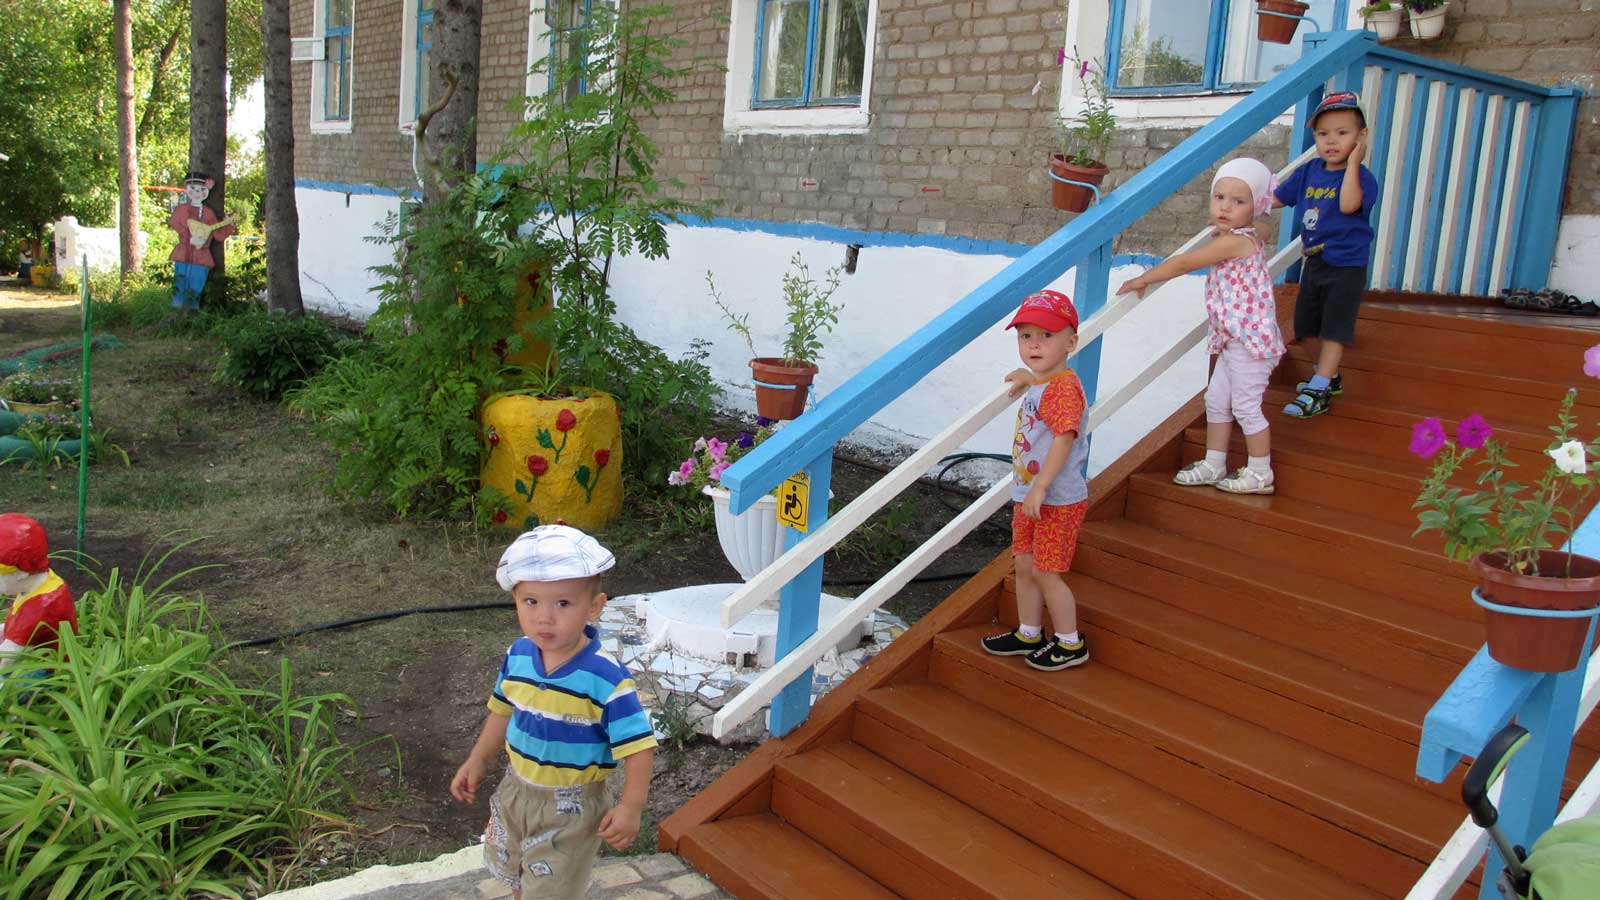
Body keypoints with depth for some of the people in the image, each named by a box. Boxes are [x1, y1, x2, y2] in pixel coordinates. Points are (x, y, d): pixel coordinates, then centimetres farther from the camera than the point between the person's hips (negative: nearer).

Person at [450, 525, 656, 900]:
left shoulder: (605, 678, -29)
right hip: (517, 791, 6)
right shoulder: (518, 657, -10)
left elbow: (637, 745, -25)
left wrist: (631, 807, -28)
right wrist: (477, 763, 13)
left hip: (570, 807, -6)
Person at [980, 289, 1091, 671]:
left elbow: (1064, 438, -28)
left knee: (1046, 572, -1)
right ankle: (1028, 634, 32)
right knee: (1025, 566, 16)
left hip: (1058, 500, -9)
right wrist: (1029, 380, 26)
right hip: (1028, 497, 9)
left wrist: (1039, 488, -30)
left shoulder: (1064, 387, -20)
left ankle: (1070, 644, 16)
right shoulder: (1041, 387, 8)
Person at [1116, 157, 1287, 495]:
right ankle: (1213, 465, 24)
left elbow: (1182, 263, -17)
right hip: (1233, 340, 10)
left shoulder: (1233, 241, -21)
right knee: (1216, 400, 14)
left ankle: (1260, 474, 10)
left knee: (1246, 407, -1)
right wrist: (1224, 229, 32)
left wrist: (1144, 279, -9)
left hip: (1249, 339, -10)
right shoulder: (1246, 239, 8)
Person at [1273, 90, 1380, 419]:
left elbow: (1348, 204, -35)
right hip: (1314, 263, 7)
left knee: (1334, 329, -4)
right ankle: (1329, 376, 37)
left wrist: (1353, 161, -28)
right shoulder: (1309, 171, 3)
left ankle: (1318, 391, -4)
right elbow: (1277, 198, 12)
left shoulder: (1362, 177, -15)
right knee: (1315, 325, 18)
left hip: (1346, 266, -7)